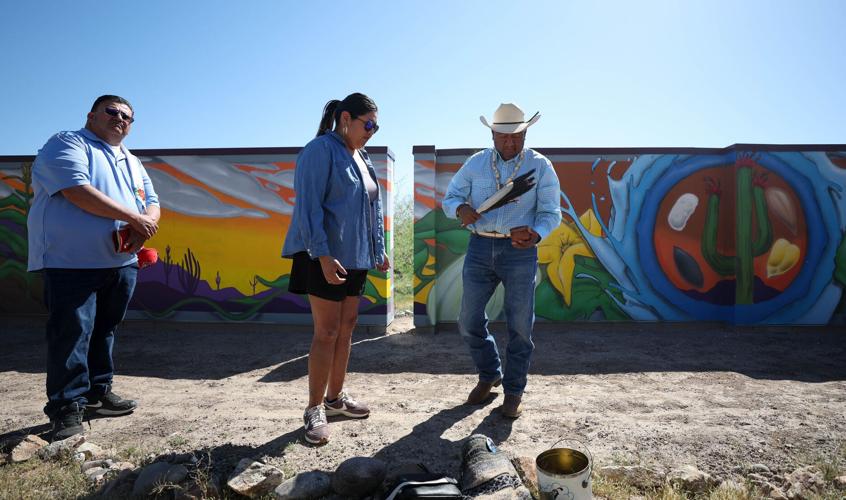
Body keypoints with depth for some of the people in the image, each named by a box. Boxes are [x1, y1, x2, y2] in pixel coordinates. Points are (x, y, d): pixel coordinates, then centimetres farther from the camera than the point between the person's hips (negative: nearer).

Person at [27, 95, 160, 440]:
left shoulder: (132, 162, 20)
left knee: (104, 331, 13)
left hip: (121, 263, 7)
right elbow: (77, 191, -18)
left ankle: (98, 393, 24)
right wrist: (133, 218, -15)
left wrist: (142, 228, -11)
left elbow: (152, 204, 12)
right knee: (72, 333, -5)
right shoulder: (67, 144, -2)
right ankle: (67, 407, 3)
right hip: (72, 262, -7)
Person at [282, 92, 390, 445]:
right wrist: (324, 256, -24)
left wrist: (379, 249, 15)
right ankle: (315, 410, 11)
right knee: (327, 332, -4)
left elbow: (373, 207, 19)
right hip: (326, 257, -8)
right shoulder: (320, 150, -11)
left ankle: (335, 396, 28)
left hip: (356, 257, 9)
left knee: (347, 326, 13)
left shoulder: (361, 158, 14)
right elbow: (308, 206, -19)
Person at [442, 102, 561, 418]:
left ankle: (513, 391, 22)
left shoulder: (540, 166, 2)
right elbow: (450, 197, 10)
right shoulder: (475, 163, 8)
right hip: (480, 248, 3)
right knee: (469, 322, 6)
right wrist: (460, 209, -15)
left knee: (519, 326, 3)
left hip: (520, 252, -2)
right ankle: (489, 375, 31)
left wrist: (536, 234, -23)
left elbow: (551, 212, -1)